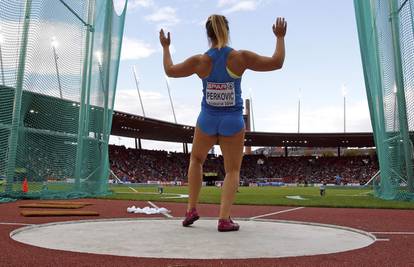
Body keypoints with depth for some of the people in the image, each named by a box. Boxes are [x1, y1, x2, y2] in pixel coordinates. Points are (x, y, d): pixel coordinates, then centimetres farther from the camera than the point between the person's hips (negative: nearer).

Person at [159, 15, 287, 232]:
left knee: (196, 159, 24)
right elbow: (276, 62, -6)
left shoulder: (199, 61, -8)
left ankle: (191, 210, 19)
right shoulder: (240, 57, -12)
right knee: (232, 170, 9)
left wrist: (165, 47, 22)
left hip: (207, 120, 1)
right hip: (233, 122, -1)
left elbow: (170, 70, 7)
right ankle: (224, 218, -5)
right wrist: (280, 37, 8)